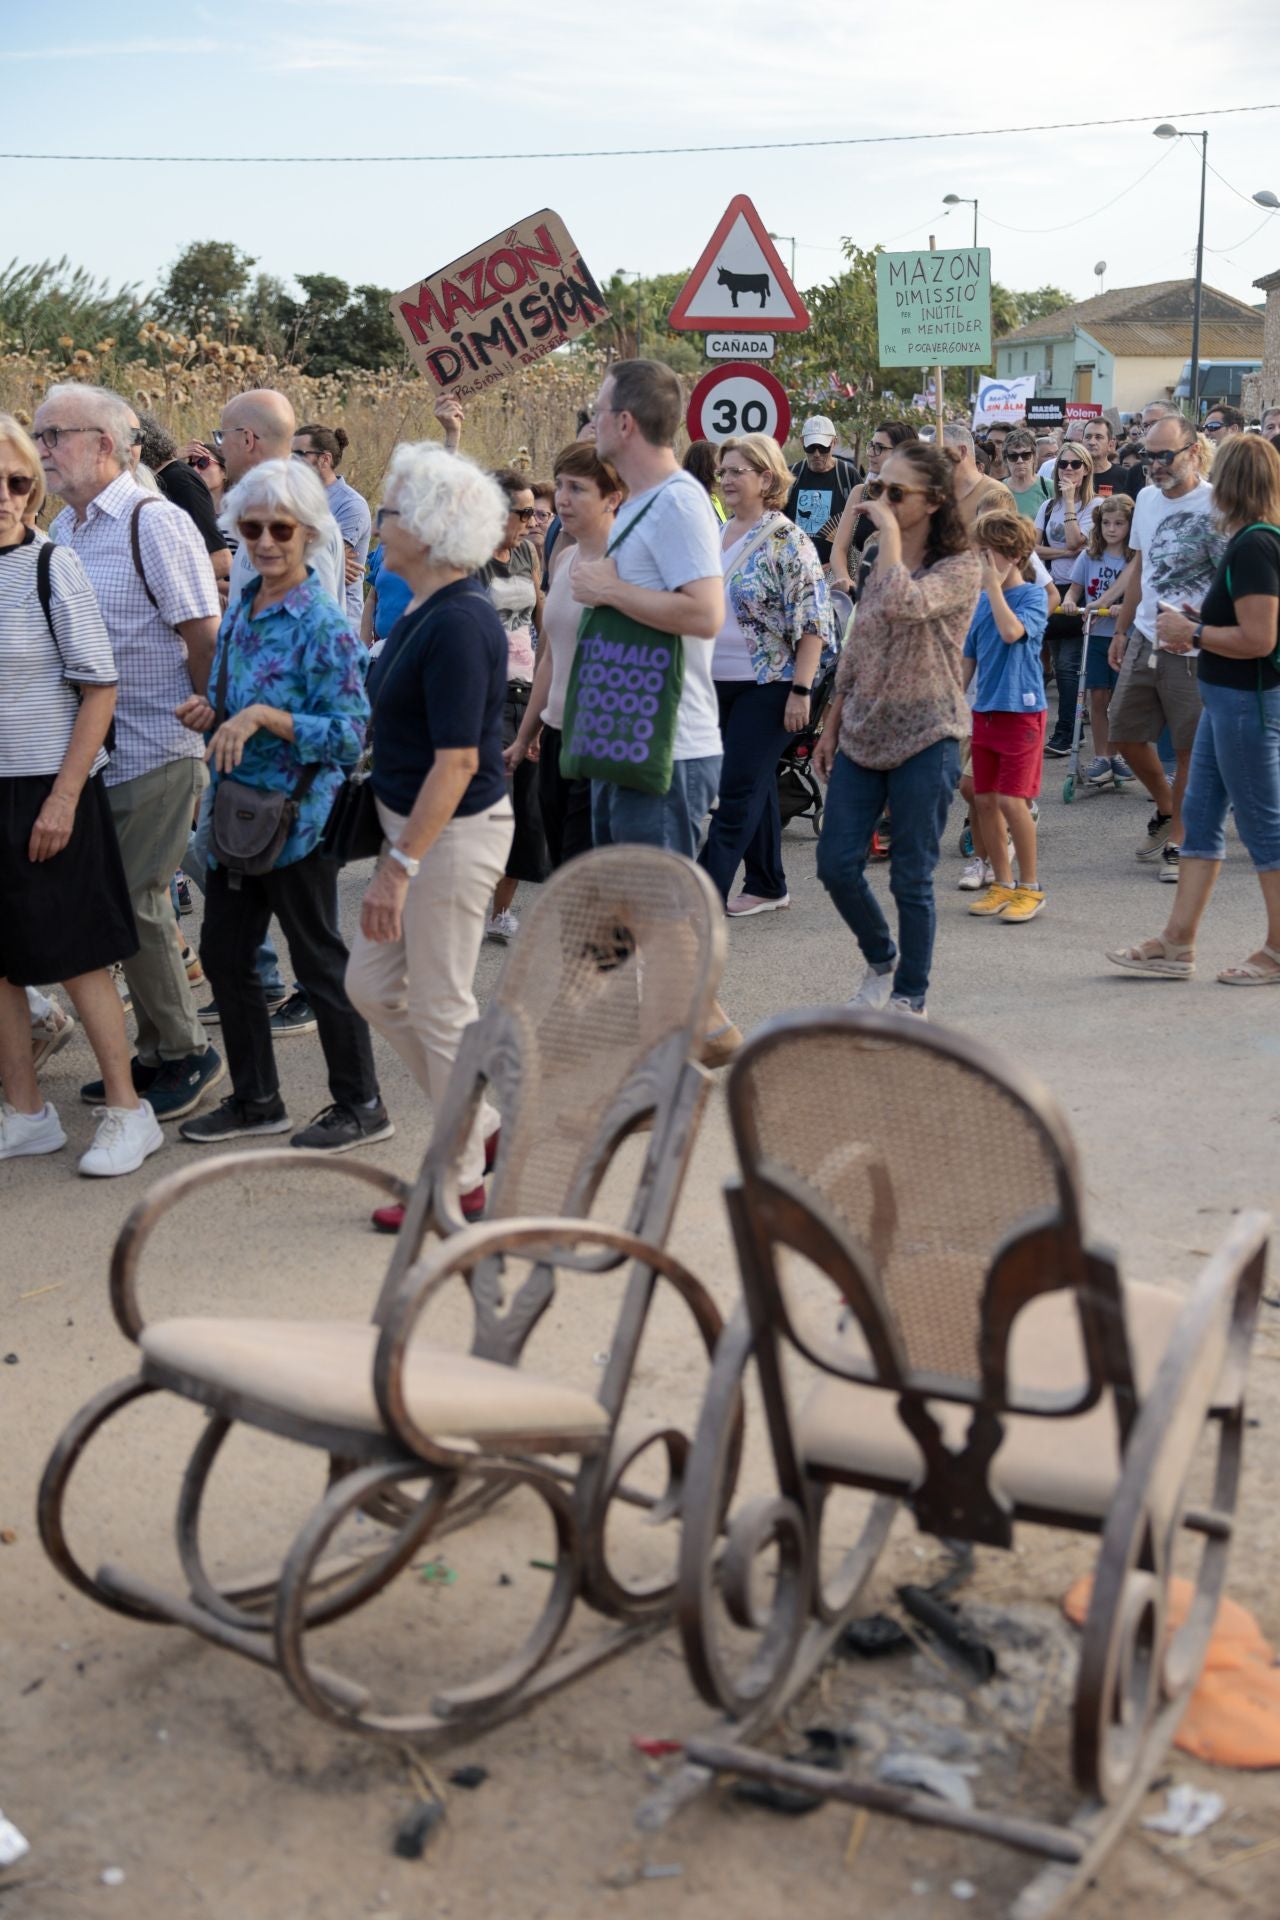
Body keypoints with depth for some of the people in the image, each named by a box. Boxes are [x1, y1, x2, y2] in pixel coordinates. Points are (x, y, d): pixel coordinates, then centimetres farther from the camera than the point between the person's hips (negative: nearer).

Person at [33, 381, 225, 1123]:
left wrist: (200, 724, -7)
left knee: (135, 905, -5)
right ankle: (158, 1052, 25)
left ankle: (185, 1053, 11)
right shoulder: (63, 528, 11)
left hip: (157, 751, -7)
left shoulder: (154, 522, -12)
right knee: (132, 905, 13)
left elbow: (204, 637, -13)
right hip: (97, 752, 7)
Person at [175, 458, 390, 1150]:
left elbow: (349, 731, -19)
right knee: (223, 954, 13)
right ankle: (255, 1099, 28)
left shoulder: (324, 624, -15)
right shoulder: (240, 609, 8)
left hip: (296, 817, -8)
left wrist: (265, 716, -27)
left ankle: (362, 1106, 18)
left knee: (318, 962, 2)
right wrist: (212, 714, 0)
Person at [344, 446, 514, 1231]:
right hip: (419, 824, 10)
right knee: (372, 986, 16)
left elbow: (457, 761, -25)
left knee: (441, 1007, 1)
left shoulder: (458, 623, -21)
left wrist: (400, 864, -25)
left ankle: (462, 1181, 17)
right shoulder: (427, 611, 9)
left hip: (455, 832, -10)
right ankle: (484, 1120, 28)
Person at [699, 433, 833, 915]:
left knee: (738, 791, -7)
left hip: (767, 685, -7)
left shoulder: (787, 540, -11)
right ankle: (768, 887, 22)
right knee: (755, 786, 13)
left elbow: (812, 621, -14)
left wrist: (801, 690, -19)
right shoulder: (717, 535, 11)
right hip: (718, 684, 7)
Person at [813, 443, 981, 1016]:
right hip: (863, 734, 7)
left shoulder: (960, 568, -9)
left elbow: (901, 604, -31)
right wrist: (832, 726, 17)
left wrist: (889, 529, -20)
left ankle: (909, 996, 15)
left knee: (911, 878, 0)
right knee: (836, 865, 3)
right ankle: (880, 961, 28)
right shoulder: (880, 563, 12)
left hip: (924, 738, -6)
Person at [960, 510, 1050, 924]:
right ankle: (1002, 884, 19)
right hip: (984, 710, 7)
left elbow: (1012, 631, -27)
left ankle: (1030, 887, 3)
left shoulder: (1032, 595, -7)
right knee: (984, 800, 7)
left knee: (1012, 800, -10)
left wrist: (994, 584, -21)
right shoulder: (983, 599, 11)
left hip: (1021, 709, -7)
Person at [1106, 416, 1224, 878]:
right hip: (1144, 639, 7)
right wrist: (1121, 629, 20)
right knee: (1124, 733, 13)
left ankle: (1178, 839, 17)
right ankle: (1166, 809, 36)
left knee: (1190, 747, 2)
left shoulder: (1214, 507, -14)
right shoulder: (1147, 498, 9)